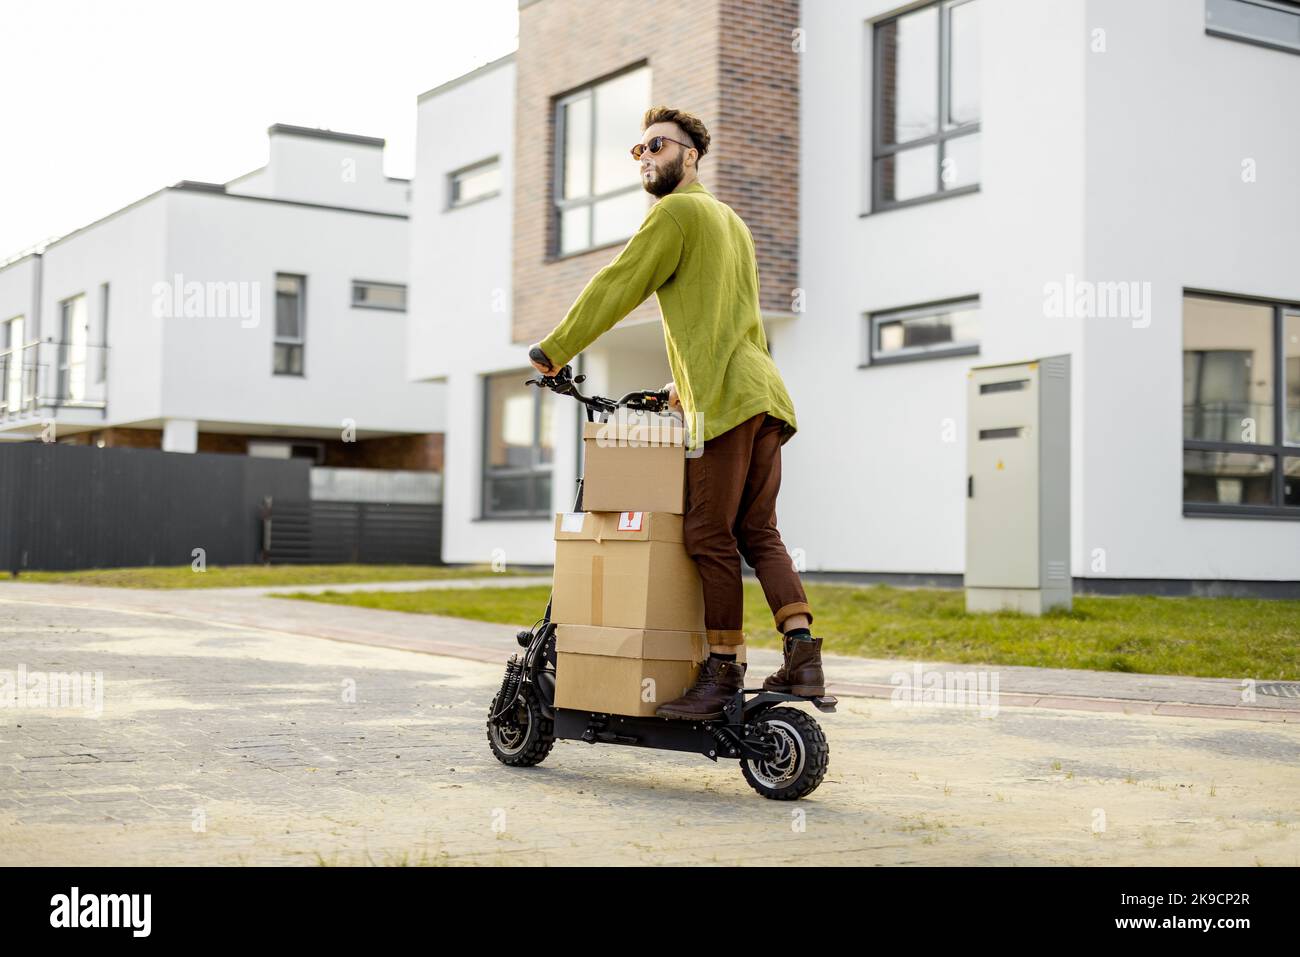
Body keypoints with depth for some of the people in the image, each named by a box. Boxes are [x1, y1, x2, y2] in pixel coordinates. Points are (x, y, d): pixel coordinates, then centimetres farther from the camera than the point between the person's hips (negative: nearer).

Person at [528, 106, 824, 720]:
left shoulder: (678, 212, -1)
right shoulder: (732, 221, 29)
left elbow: (618, 286, -5)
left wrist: (553, 349, 3)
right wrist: (689, 382, 40)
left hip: (725, 397, -9)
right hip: (763, 391, 9)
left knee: (711, 537, -6)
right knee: (759, 535, 6)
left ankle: (722, 671, -5)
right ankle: (802, 655, -5)